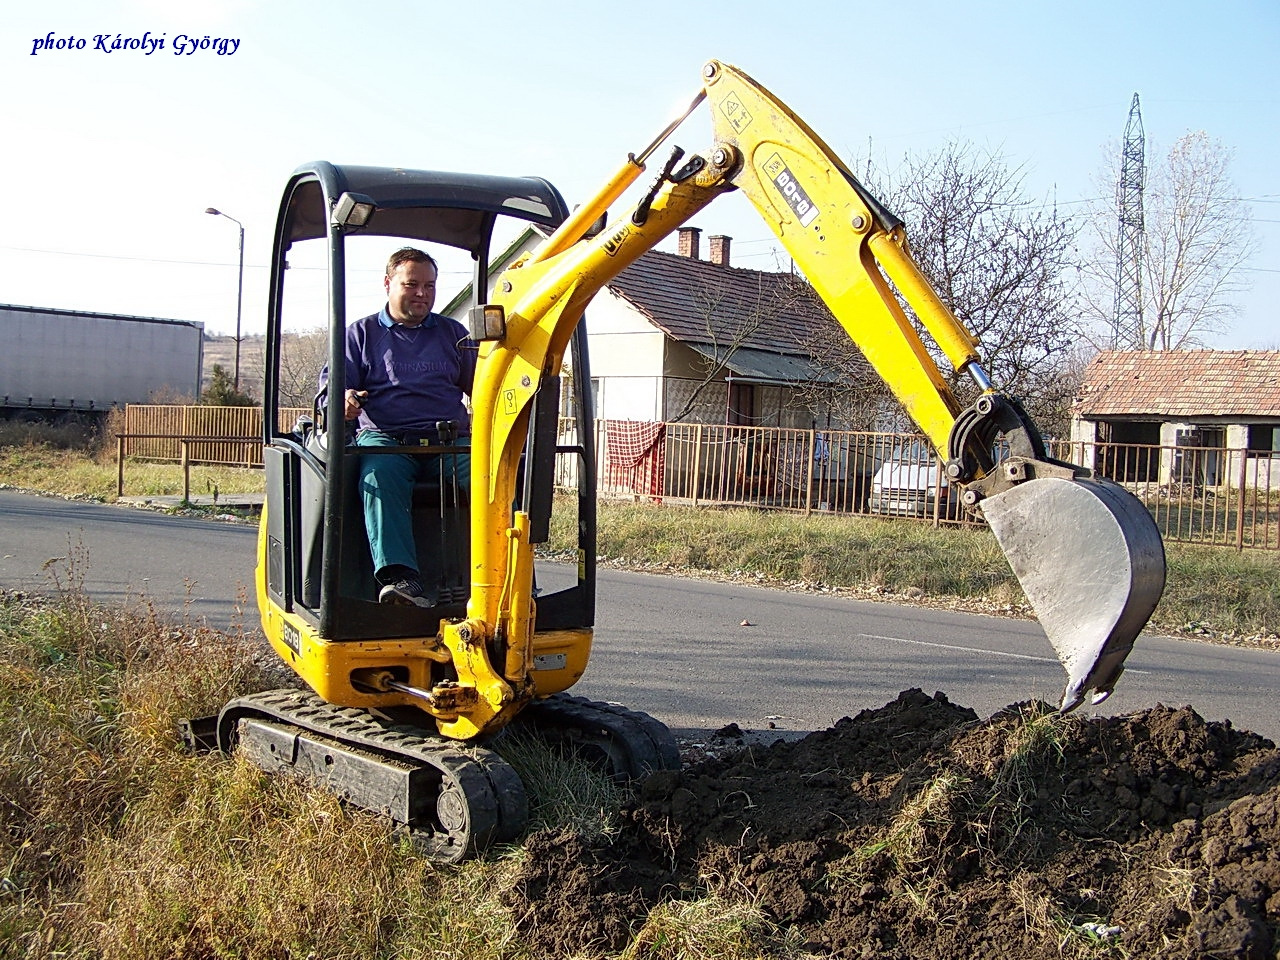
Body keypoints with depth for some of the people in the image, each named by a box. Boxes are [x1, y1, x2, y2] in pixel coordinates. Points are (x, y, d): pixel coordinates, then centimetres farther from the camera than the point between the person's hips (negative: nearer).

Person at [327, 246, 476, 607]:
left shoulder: (453, 333, 27)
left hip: (450, 441, 2)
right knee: (380, 475, -39)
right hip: (385, 437, -2)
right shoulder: (361, 333, 20)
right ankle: (398, 575, -51)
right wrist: (343, 400, -13)